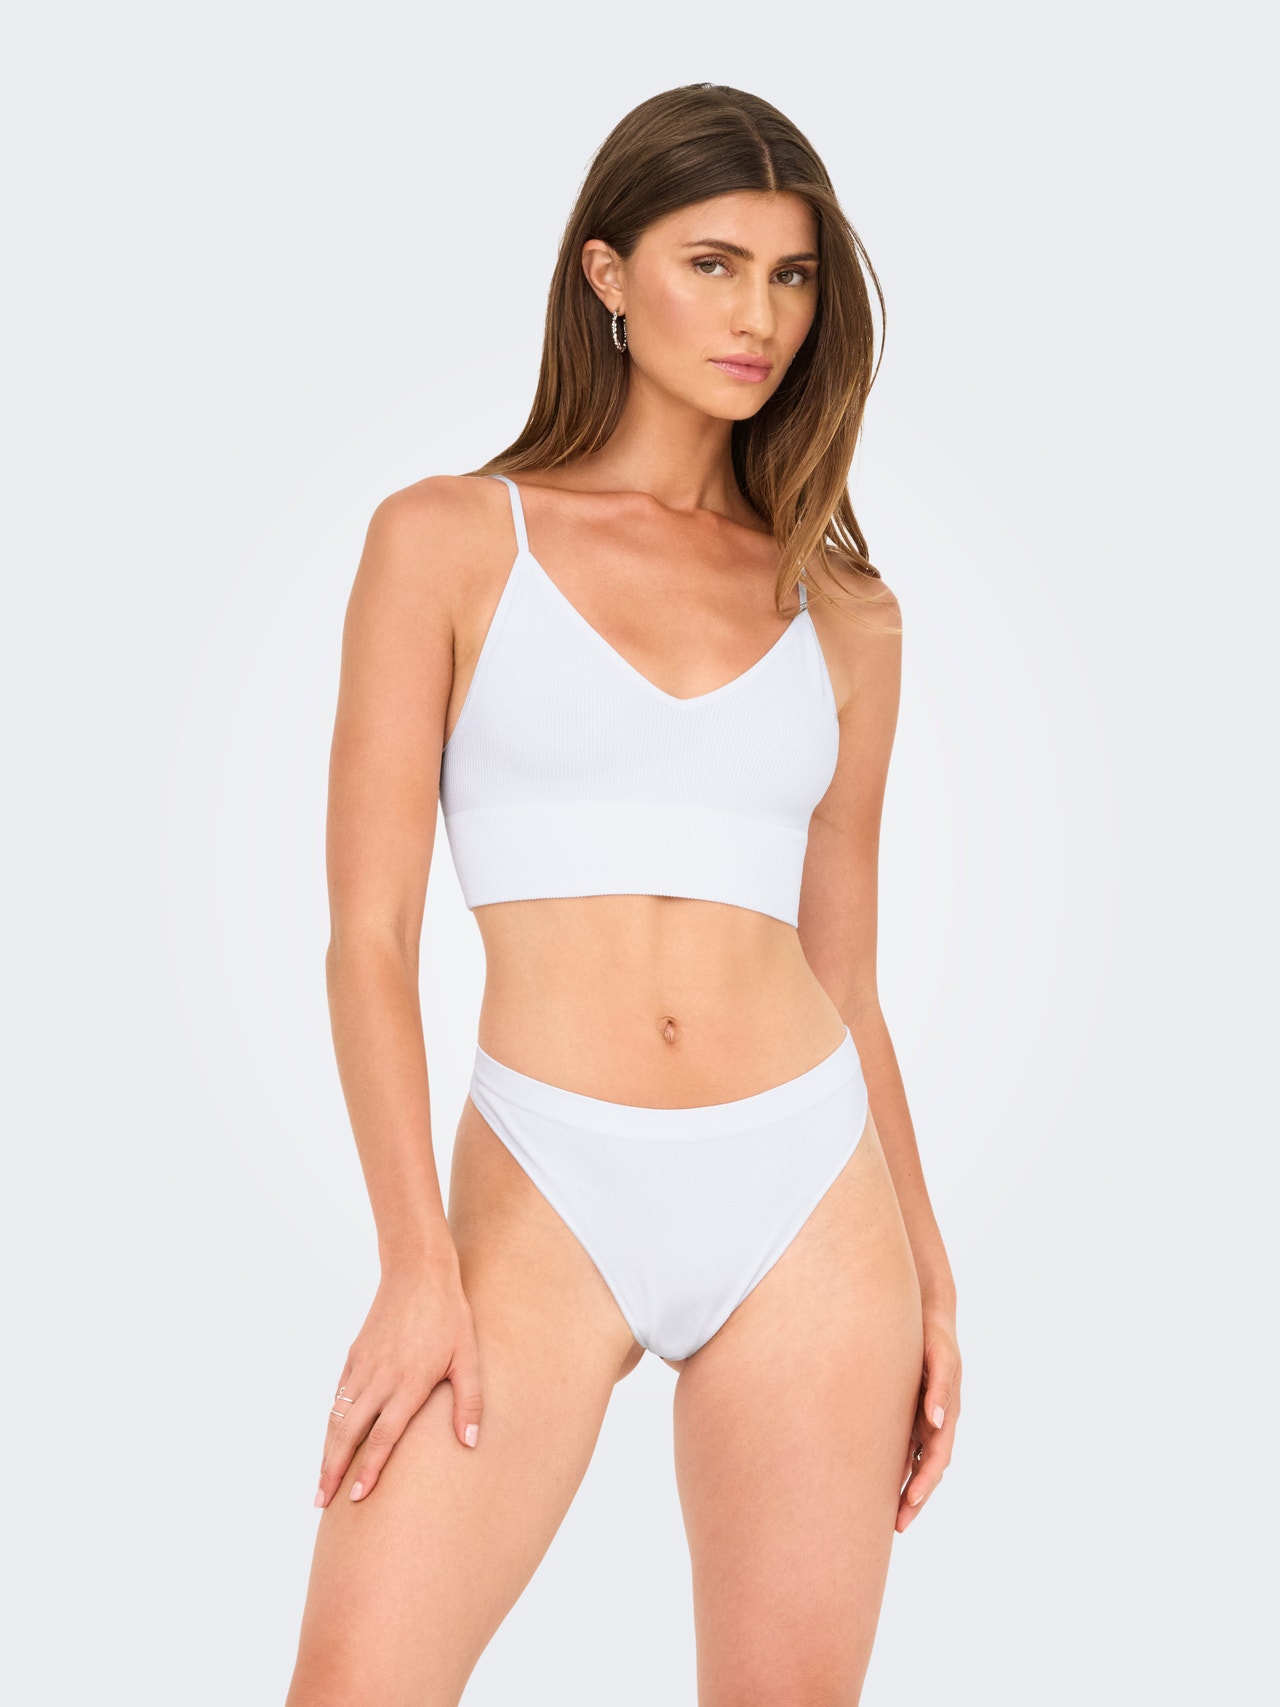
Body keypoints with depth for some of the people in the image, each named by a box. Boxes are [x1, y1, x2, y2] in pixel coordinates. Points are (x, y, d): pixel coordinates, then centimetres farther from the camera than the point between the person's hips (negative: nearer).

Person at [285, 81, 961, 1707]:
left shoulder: (843, 613, 10)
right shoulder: (449, 539, 2)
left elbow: (844, 981, 14)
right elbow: (368, 932, -3)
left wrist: (927, 1272, 10)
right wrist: (418, 1261, -11)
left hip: (811, 1200, 3)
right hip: (547, 1203, -2)